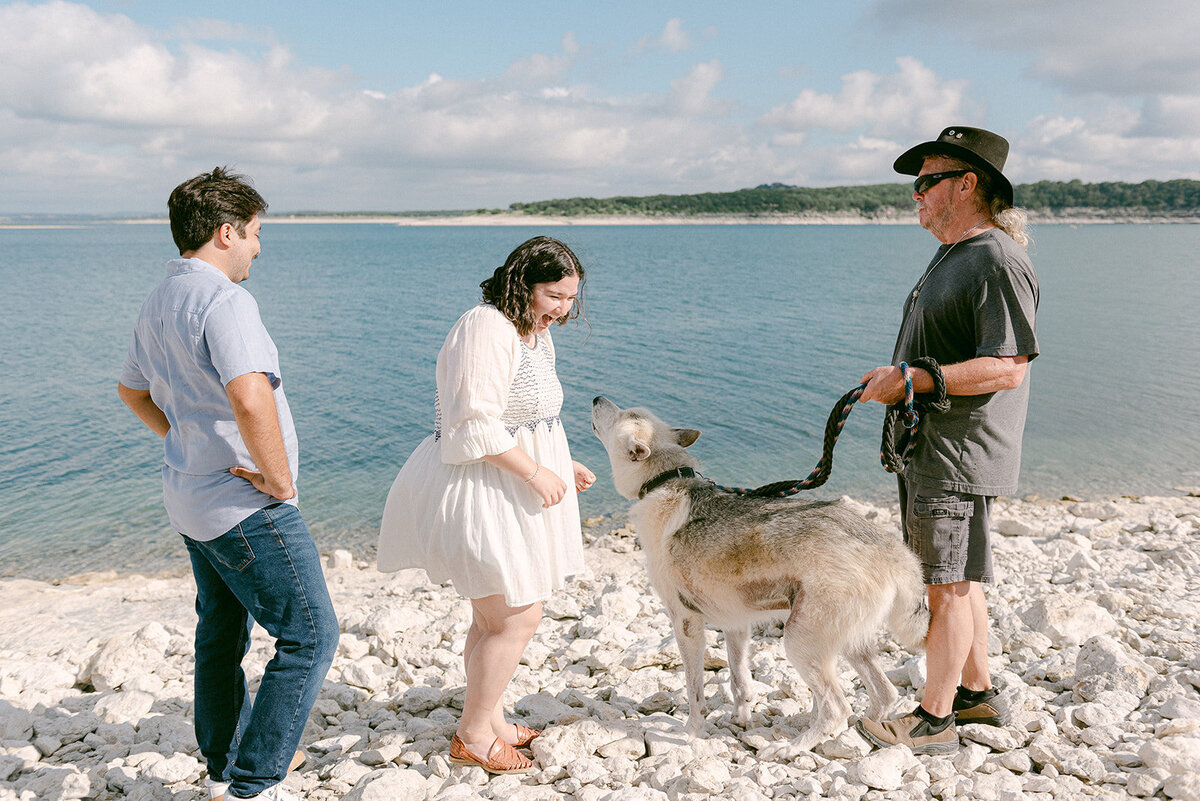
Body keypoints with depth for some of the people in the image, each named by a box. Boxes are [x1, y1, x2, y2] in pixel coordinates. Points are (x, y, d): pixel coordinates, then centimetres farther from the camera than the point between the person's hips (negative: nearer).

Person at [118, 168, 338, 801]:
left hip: (191, 498, 10)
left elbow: (132, 390, 26)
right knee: (309, 635, -2)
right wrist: (279, 477, -23)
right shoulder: (222, 299, -21)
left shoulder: (158, 302, 11)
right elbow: (250, 399, -36)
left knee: (221, 634, 21)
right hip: (247, 508, -10)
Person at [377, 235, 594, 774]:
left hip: (510, 490, 10)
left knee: (493, 618, 19)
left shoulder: (535, 334, 14)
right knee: (517, 619, -4)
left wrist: (561, 465, 14)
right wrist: (535, 473, -21)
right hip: (480, 492, -10)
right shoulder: (487, 329, -20)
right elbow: (476, 425, -26)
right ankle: (472, 737, 12)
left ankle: (491, 722, 33)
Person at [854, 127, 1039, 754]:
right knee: (956, 579, 19)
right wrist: (893, 378, 14)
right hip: (929, 449, 10)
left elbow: (1005, 369, -24)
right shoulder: (952, 256, 16)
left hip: (960, 454, -10)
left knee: (946, 585, -1)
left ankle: (932, 721, 11)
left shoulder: (998, 260, -17)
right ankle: (977, 693, 33)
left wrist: (911, 380, -23)